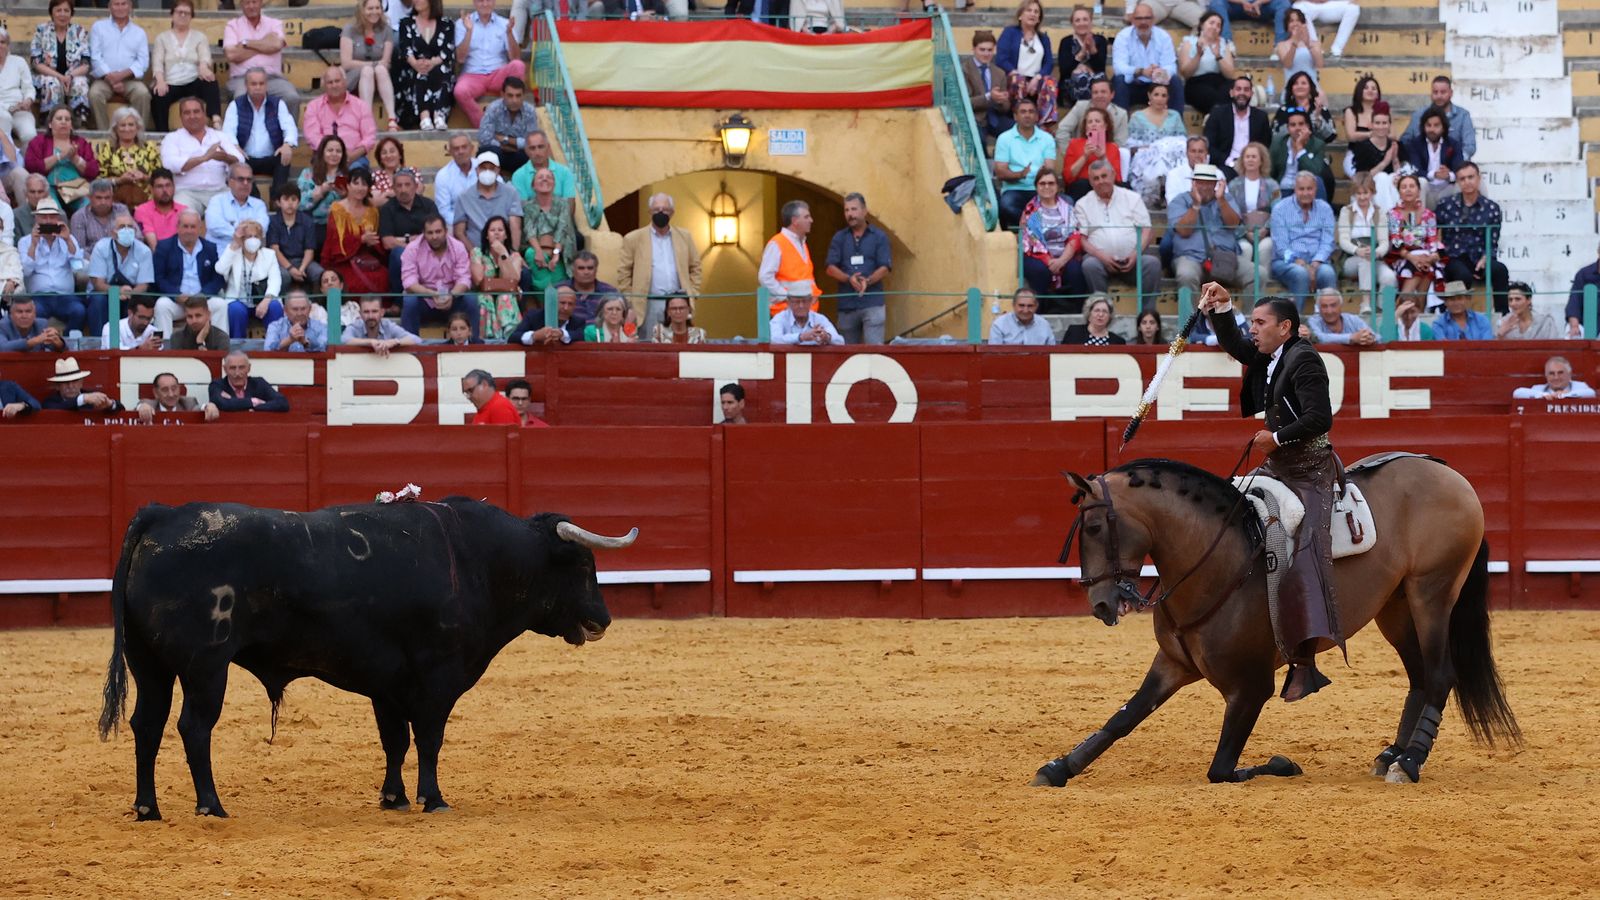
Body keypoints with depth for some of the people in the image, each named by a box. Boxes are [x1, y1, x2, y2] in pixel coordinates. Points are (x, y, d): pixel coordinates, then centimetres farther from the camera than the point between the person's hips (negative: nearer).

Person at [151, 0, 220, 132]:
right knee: (158, 97, -35)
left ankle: (216, 121, -45)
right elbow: (157, 63, 2)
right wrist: (160, 81, -21)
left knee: (210, 82, -33)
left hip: (193, 83, 0)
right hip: (170, 84, 0)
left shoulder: (199, 37, 17)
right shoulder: (162, 38, 16)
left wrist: (203, 67, -29)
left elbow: (205, 57, -1)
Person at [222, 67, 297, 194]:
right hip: (246, 159, 0)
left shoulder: (278, 104, 10)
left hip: (271, 159, 0)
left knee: (284, 159, -31)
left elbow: (290, 127, -3)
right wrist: (235, 147, -31)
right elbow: (228, 130, -7)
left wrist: (288, 145, -29)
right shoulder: (236, 105, 8)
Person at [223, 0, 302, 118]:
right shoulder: (232, 26, 12)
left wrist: (246, 43, -2)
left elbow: (276, 45, -7)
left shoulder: (274, 24, 15)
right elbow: (232, 55, -4)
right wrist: (264, 45, 2)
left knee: (292, 98, -28)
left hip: (272, 77, 1)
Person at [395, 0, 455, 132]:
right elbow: (405, 49, -2)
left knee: (439, 71, -33)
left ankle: (440, 116, -51)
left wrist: (433, 62, -24)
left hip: (438, 68, 0)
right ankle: (424, 117, -54)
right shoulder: (406, 23, 15)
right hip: (412, 72, 0)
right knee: (420, 75, -33)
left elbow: (448, 52, -3)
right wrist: (415, 63, -25)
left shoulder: (446, 25, 12)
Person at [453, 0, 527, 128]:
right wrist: (469, 31, -14)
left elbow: (515, 58, -1)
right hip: (472, 76, -1)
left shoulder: (504, 23, 10)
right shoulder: (462, 23, 7)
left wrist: (509, 32, -16)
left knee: (518, 65, -30)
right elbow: (460, 59, -4)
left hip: (498, 75, 1)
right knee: (460, 91, -35)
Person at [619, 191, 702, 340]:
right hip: (650, 304, -3)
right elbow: (623, 273, 2)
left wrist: (692, 294, 6)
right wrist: (629, 303, -3)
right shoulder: (633, 239, 3)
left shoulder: (684, 237, 12)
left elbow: (695, 268, 17)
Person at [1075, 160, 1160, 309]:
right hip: (1101, 258, -1)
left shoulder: (1132, 198, 15)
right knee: (1090, 265, -34)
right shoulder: (1083, 205, 14)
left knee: (1152, 262, -29)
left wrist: (1136, 254, -11)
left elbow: (1147, 230, 8)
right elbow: (1081, 239, 4)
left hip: (1132, 258, 1)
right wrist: (1101, 256, -14)